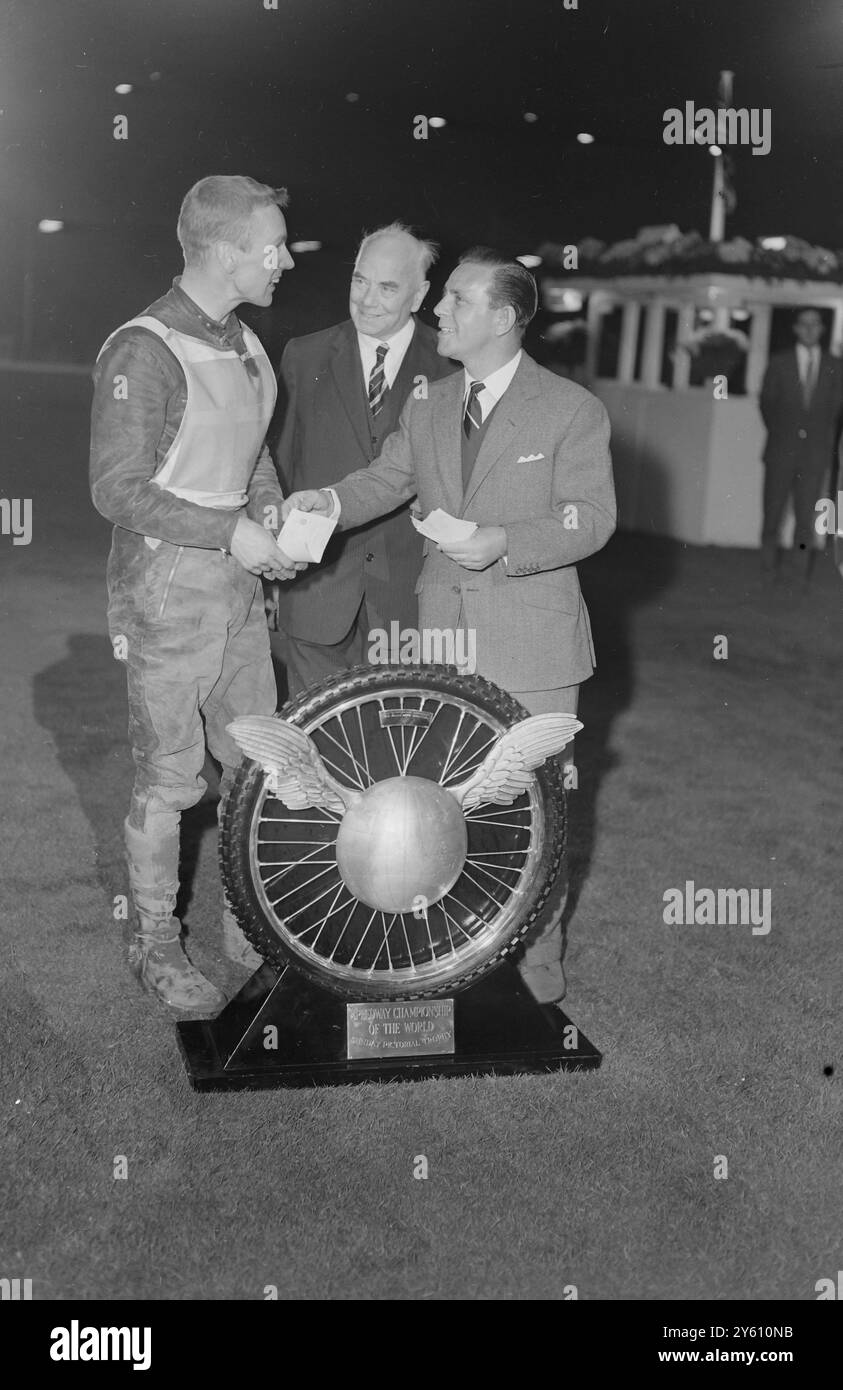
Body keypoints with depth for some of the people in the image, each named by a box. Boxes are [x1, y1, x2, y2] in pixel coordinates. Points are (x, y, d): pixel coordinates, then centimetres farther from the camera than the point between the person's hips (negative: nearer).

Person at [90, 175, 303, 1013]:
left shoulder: (243, 343, 9)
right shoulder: (144, 352, -18)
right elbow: (119, 491, -19)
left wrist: (274, 517, 1)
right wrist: (229, 532, -20)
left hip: (238, 584, 8)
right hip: (167, 591, -8)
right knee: (168, 780, 3)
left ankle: (248, 925, 31)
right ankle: (156, 947, 20)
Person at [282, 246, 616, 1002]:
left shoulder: (572, 410, -9)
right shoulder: (428, 408, 9)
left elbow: (591, 517, -11)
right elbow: (387, 479, 16)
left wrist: (505, 543, -25)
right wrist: (332, 501, -6)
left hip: (532, 642, -5)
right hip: (445, 634, 5)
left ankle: (538, 950, 21)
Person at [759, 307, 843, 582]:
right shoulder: (779, 363, 6)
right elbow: (766, 402, 10)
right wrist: (778, 432, 5)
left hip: (816, 451, 0)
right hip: (781, 449, 0)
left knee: (806, 513, 0)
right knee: (773, 510, 0)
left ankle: (801, 575, 3)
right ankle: (768, 567, 9)